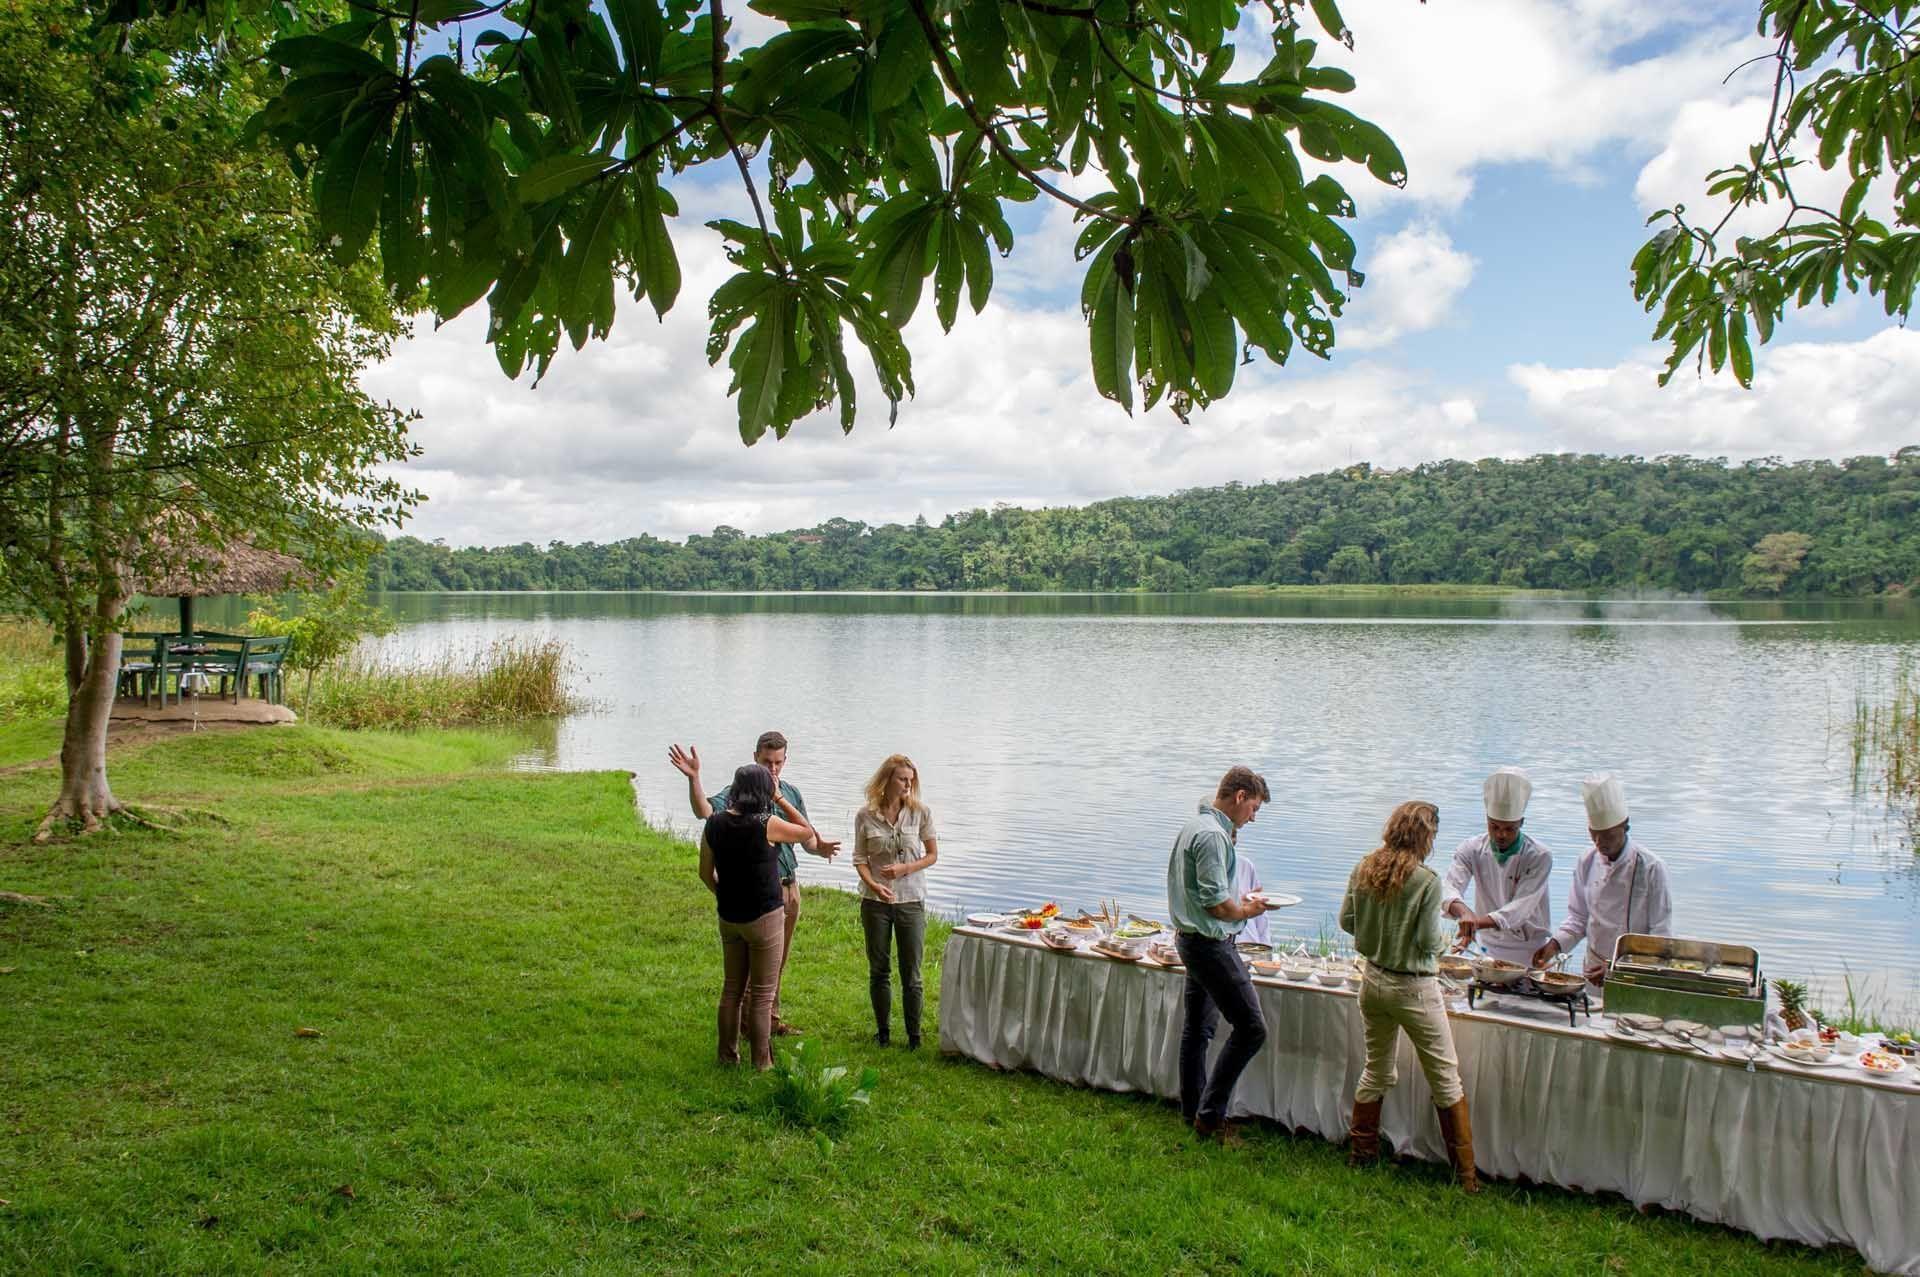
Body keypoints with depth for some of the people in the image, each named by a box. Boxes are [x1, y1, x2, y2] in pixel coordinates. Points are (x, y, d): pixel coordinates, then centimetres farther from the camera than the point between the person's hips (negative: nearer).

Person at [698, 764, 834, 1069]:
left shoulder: (714, 823, -2)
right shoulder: (766, 824, -18)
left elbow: (706, 873, 7)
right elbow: (807, 833, -2)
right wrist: (815, 842, 19)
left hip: (728, 917, 5)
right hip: (764, 917, -5)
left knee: (732, 988, 18)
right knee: (762, 993, 5)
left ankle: (728, 1055, 28)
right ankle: (761, 1063, 12)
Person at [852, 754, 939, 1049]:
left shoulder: (920, 812, -5)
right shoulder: (866, 816, -4)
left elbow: (932, 855, 3)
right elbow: (860, 858, 0)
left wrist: (905, 869, -13)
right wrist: (873, 884, -18)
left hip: (911, 901, -1)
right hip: (875, 902, 1)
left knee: (911, 973, 4)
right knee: (878, 970, 11)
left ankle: (914, 1034, 16)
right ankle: (883, 1031, 26)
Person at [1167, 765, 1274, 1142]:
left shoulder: (1194, 825, 12)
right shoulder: (1213, 834, -21)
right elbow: (1216, 903, -25)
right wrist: (1246, 911, -7)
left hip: (1191, 938, 11)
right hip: (1211, 944, -11)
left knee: (1198, 1027, 18)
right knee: (1251, 1028, -7)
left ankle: (1192, 1108, 28)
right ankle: (1210, 1115, -1)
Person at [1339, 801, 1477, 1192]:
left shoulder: (1363, 869, -2)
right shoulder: (1426, 881, -19)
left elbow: (1347, 921, 5)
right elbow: (1431, 942, -16)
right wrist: (1448, 932, 5)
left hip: (1373, 980, 6)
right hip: (1414, 989, -6)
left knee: (1377, 1070, 20)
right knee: (1446, 1080, 8)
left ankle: (1360, 1152, 29)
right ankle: (1465, 1173, 16)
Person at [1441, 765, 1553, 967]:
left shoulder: (1539, 856, -9)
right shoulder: (1472, 849, -2)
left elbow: (1521, 908, -18)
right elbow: (1450, 888, -14)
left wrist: (1477, 923, -31)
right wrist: (1464, 912, -37)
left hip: (1528, 951, -2)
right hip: (1487, 946, 2)